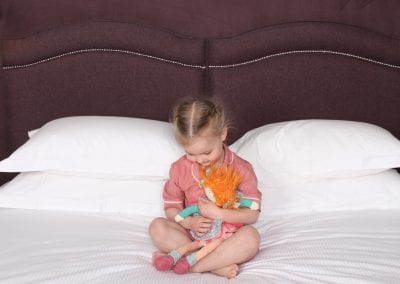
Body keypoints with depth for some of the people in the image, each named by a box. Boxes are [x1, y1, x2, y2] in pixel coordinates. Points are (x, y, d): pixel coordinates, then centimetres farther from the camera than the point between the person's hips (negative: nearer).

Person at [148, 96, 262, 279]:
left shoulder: (241, 169, -10)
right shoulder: (179, 169, -3)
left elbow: (252, 214, -13)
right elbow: (171, 207, 4)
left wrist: (216, 213, -24)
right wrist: (188, 222, -17)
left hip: (228, 236, -2)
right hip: (193, 235, 3)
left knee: (251, 236, -33)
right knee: (157, 227, -22)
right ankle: (218, 264, -27)